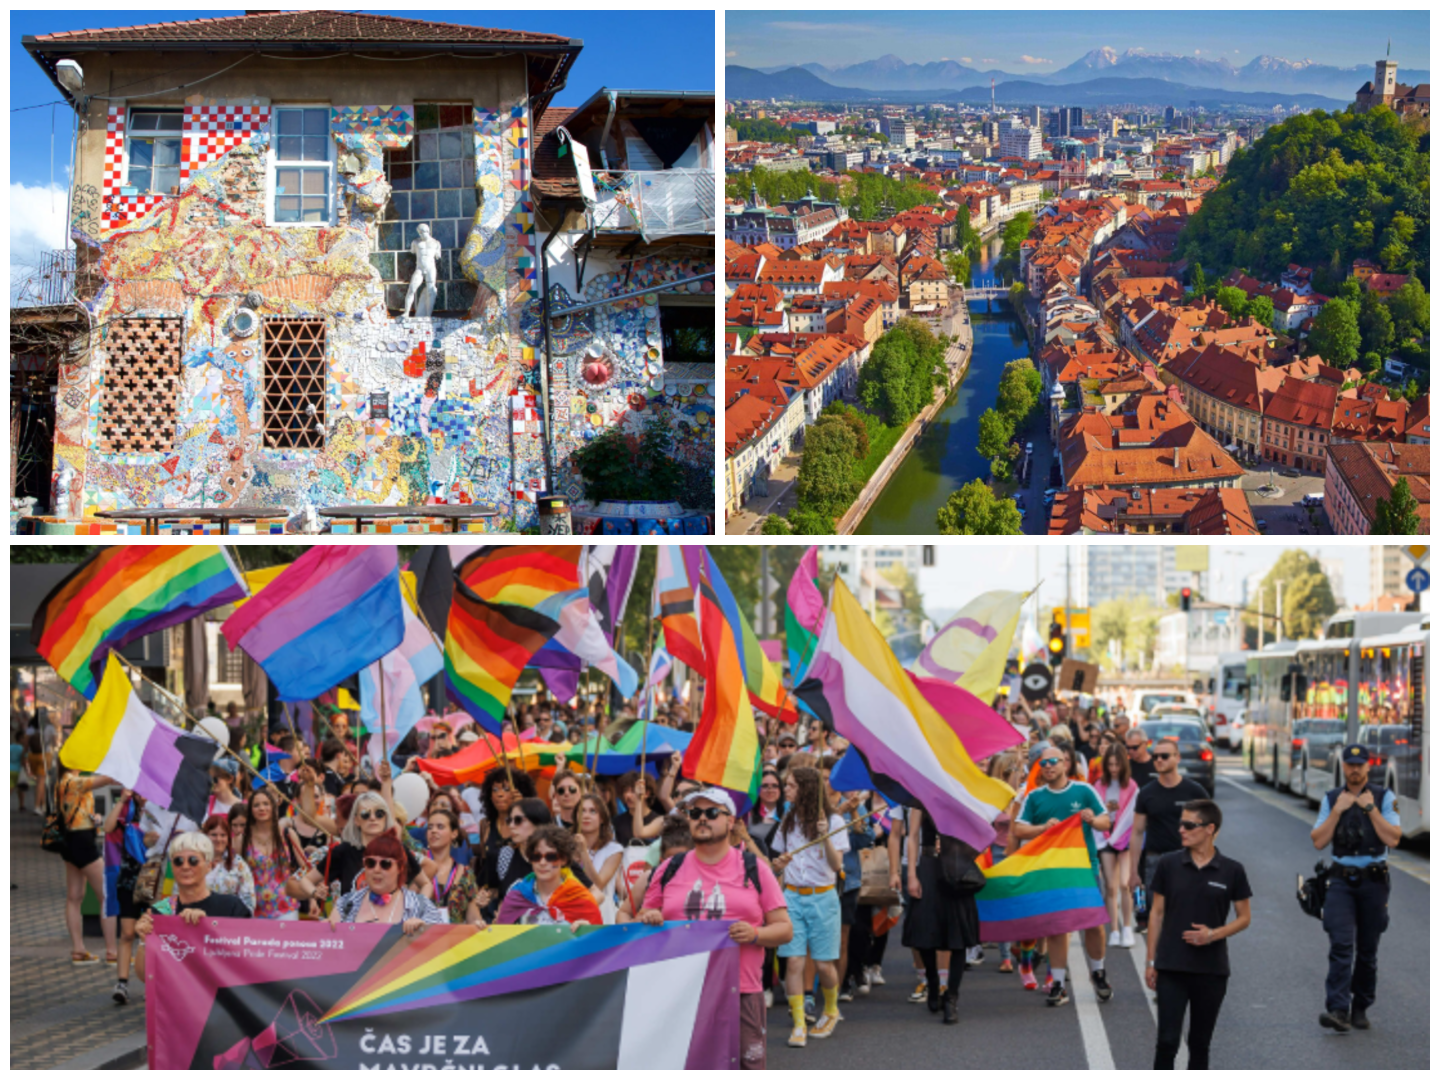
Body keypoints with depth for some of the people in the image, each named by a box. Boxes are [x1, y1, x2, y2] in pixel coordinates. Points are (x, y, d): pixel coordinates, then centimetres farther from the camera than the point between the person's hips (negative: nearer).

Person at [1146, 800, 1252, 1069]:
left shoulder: (1231, 871, -2)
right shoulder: (1168, 865, -1)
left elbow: (1244, 917, 5)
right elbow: (1157, 913, 5)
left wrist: (1214, 934, -13)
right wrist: (1150, 961, 4)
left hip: (1212, 969, 0)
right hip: (1171, 968, 0)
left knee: (1200, 1042, 11)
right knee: (1167, 1040, -6)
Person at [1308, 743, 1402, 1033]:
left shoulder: (1384, 798, 1)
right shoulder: (1332, 799, 7)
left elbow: (1392, 839, -10)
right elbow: (1318, 841, 0)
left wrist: (1370, 808, -14)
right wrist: (1338, 810, -8)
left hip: (1373, 881, 0)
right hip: (1341, 881, 0)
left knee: (1367, 950, 6)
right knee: (1341, 944, -14)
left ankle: (1361, 1008, 18)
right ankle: (1338, 1010, -22)